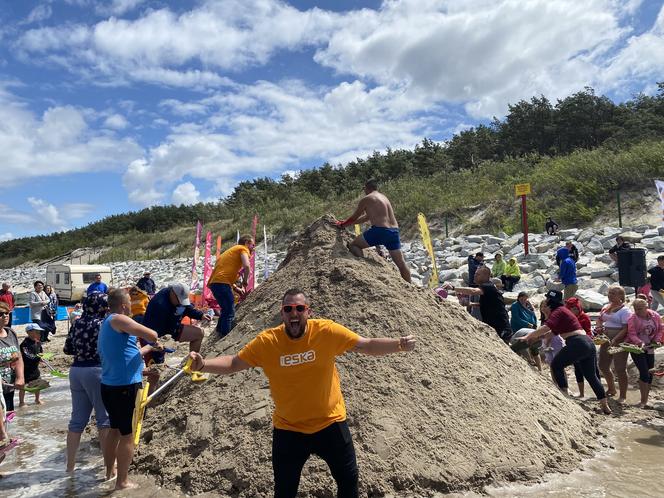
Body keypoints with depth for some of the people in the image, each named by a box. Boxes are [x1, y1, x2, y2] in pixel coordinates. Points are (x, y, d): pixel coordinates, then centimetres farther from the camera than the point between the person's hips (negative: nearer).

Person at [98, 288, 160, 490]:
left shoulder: (106, 324, 15)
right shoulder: (117, 320, -15)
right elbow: (152, 335, -21)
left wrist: (147, 349, 29)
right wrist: (152, 344, 1)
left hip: (109, 386, 10)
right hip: (125, 387, -10)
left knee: (115, 429, 24)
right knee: (128, 434, 3)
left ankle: (109, 470, 38)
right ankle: (122, 481, 12)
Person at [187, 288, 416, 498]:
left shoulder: (326, 331, -17)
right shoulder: (267, 342, -15)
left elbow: (368, 345, -13)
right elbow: (232, 363, -8)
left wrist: (399, 344, -27)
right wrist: (203, 364, -25)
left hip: (330, 423, 0)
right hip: (288, 429, 0)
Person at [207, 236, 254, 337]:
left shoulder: (232, 250, 30)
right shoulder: (243, 249, 4)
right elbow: (247, 266, -15)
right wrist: (245, 281, 1)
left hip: (214, 282, 9)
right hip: (222, 283, -9)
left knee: (226, 310, 21)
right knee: (230, 313, -7)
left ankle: (219, 334, 23)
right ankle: (225, 337, -11)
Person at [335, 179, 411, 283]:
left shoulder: (366, 199, 2)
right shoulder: (384, 197, 24)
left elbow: (354, 217, 9)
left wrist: (342, 224, 27)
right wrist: (347, 222, 36)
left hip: (380, 230, -7)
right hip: (394, 231, 7)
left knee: (354, 245, 9)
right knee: (401, 263, 15)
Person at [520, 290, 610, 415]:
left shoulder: (558, 311, -7)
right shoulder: (563, 310, 22)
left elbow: (546, 327, -22)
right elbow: (553, 332, 25)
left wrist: (528, 337, -20)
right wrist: (536, 338, 16)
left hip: (577, 343, -10)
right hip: (588, 343, 10)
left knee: (556, 365, 1)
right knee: (591, 375, 18)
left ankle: (565, 395, -3)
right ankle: (605, 406, 23)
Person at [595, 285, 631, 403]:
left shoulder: (624, 311, -11)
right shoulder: (606, 308, 10)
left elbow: (625, 329, -18)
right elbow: (599, 319, 20)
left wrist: (615, 340, -28)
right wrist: (598, 327, -2)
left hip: (619, 341, -8)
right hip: (606, 340, 8)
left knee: (620, 369, -3)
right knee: (603, 367, 15)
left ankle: (623, 396, 11)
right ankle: (611, 389, 37)